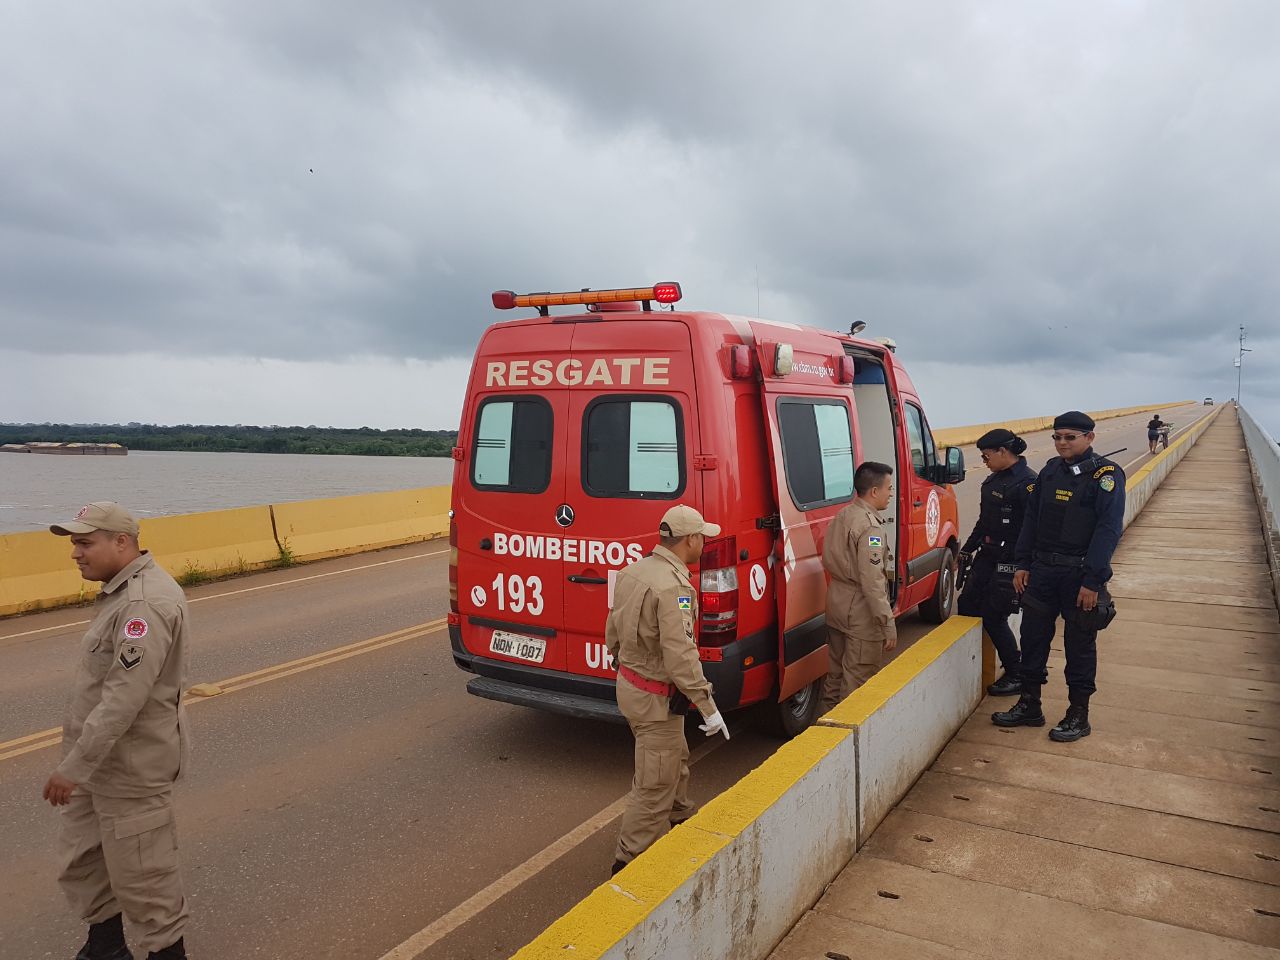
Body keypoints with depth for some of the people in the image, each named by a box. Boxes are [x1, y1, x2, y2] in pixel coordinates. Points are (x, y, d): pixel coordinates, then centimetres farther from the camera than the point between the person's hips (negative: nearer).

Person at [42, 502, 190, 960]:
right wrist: (77, 761, 21)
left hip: (131, 767, -10)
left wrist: (74, 767, -25)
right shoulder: (122, 591, 8)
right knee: (81, 858, 21)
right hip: (100, 756, 10)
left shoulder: (145, 603, -26)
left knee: (141, 872, 4)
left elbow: (124, 698, -29)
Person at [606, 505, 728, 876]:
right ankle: (629, 861, 15)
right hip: (656, 699, -10)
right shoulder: (673, 587, -26)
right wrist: (708, 707, -23)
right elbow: (681, 656, -29)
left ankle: (680, 819, 48)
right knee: (655, 784, 4)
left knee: (677, 760, 28)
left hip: (629, 683, 10)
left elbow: (613, 633, 13)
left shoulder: (633, 571, 3)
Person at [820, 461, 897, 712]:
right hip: (861, 614, -9)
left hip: (836, 604, 9)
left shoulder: (842, 515, 6)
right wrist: (888, 625, -21)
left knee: (836, 671, 22)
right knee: (857, 681, 1)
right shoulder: (870, 528, -22)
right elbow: (872, 583, -26)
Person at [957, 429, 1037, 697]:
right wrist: (967, 548, 21)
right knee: (966, 604, 8)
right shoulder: (994, 480, 12)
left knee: (993, 616, -5)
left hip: (1011, 561, -9)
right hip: (988, 556, 9)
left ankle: (1016, 675, 12)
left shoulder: (1027, 482, -16)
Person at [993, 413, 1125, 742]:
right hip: (1042, 570, 6)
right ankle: (1029, 706, 23)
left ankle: (1078, 716, 19)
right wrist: (1022, 564, 6)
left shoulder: (1106, 474, -10)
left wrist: (1092, 581, -20)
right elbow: (1031, 519, 13)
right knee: (1033, 637, 10)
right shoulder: (1050, 471, 9)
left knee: (1079, 644, 6)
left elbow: (1109, 529, -15)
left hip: (1080, 575, -6)